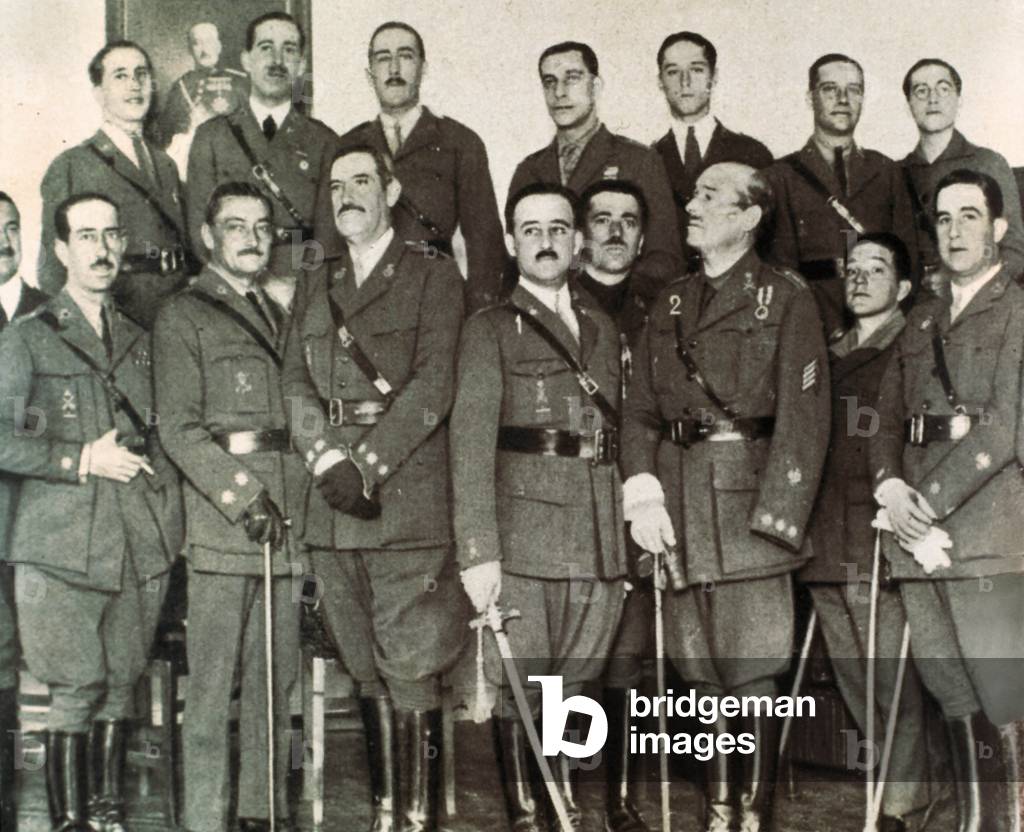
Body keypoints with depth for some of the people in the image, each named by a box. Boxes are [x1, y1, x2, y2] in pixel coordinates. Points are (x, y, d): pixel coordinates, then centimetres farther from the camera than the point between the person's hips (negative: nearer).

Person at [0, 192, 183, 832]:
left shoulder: (141, 339, 16)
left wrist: (172, 517, 10)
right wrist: (81, 461, -10)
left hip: (140, 543, 4)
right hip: (63, 545, -4)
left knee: (122, 683, 8)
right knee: (77, 689, -4)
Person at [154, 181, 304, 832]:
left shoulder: (279, 318, 22)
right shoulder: (183, 319, 2)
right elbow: (178, 428, -7)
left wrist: (300, 498, 10)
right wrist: (242, 495, -15)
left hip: (286, 519, 6)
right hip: (219, 521, -6)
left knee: (277, 679, 8)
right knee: (215, 682, -4)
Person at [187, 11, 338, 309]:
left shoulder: (324, 140, 12)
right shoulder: (211, 136, 12)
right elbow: (200, 226, 5)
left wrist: (295, 284, -9)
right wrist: (261, 285, -6)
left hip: (306, 293, 0)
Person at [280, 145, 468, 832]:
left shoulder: (433, 276, 4)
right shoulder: (320, 284, 19)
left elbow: (432, 387, -7)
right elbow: (296, 383, 10)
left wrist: (366, 463, -14)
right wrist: (329, 460, -7)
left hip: (407, 499, -4)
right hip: (332, 509, 5)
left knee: (410, 666, -5)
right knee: (367, 669, 8)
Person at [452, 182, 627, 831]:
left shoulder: (604, 329, 17)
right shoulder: (490, 331, 2)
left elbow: (616, 432, 16)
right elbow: (471, 443, -7)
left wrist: (632, 526, 7)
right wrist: (477, 550, -15)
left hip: (602, 537, 4)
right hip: (523, 533, -4)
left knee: (578, 683, 11)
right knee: (519, 688, 1)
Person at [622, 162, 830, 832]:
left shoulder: (786, 298, 0)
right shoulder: (671, 305, 16)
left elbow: (804, 413, -7)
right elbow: (640, 410, 12)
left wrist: (776, 514, -14)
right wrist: (642, 494, -2)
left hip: (748, 498, -5)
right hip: (680, 507, 5)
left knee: (754, 665, -3)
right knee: (703, 665, 8)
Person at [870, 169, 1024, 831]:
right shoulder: (923, 320, 20)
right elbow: (889, 420, 18)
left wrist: (927, 503, -12)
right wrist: (890, 487, -2)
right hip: (921, 540, 6)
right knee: (957, 704, 9)